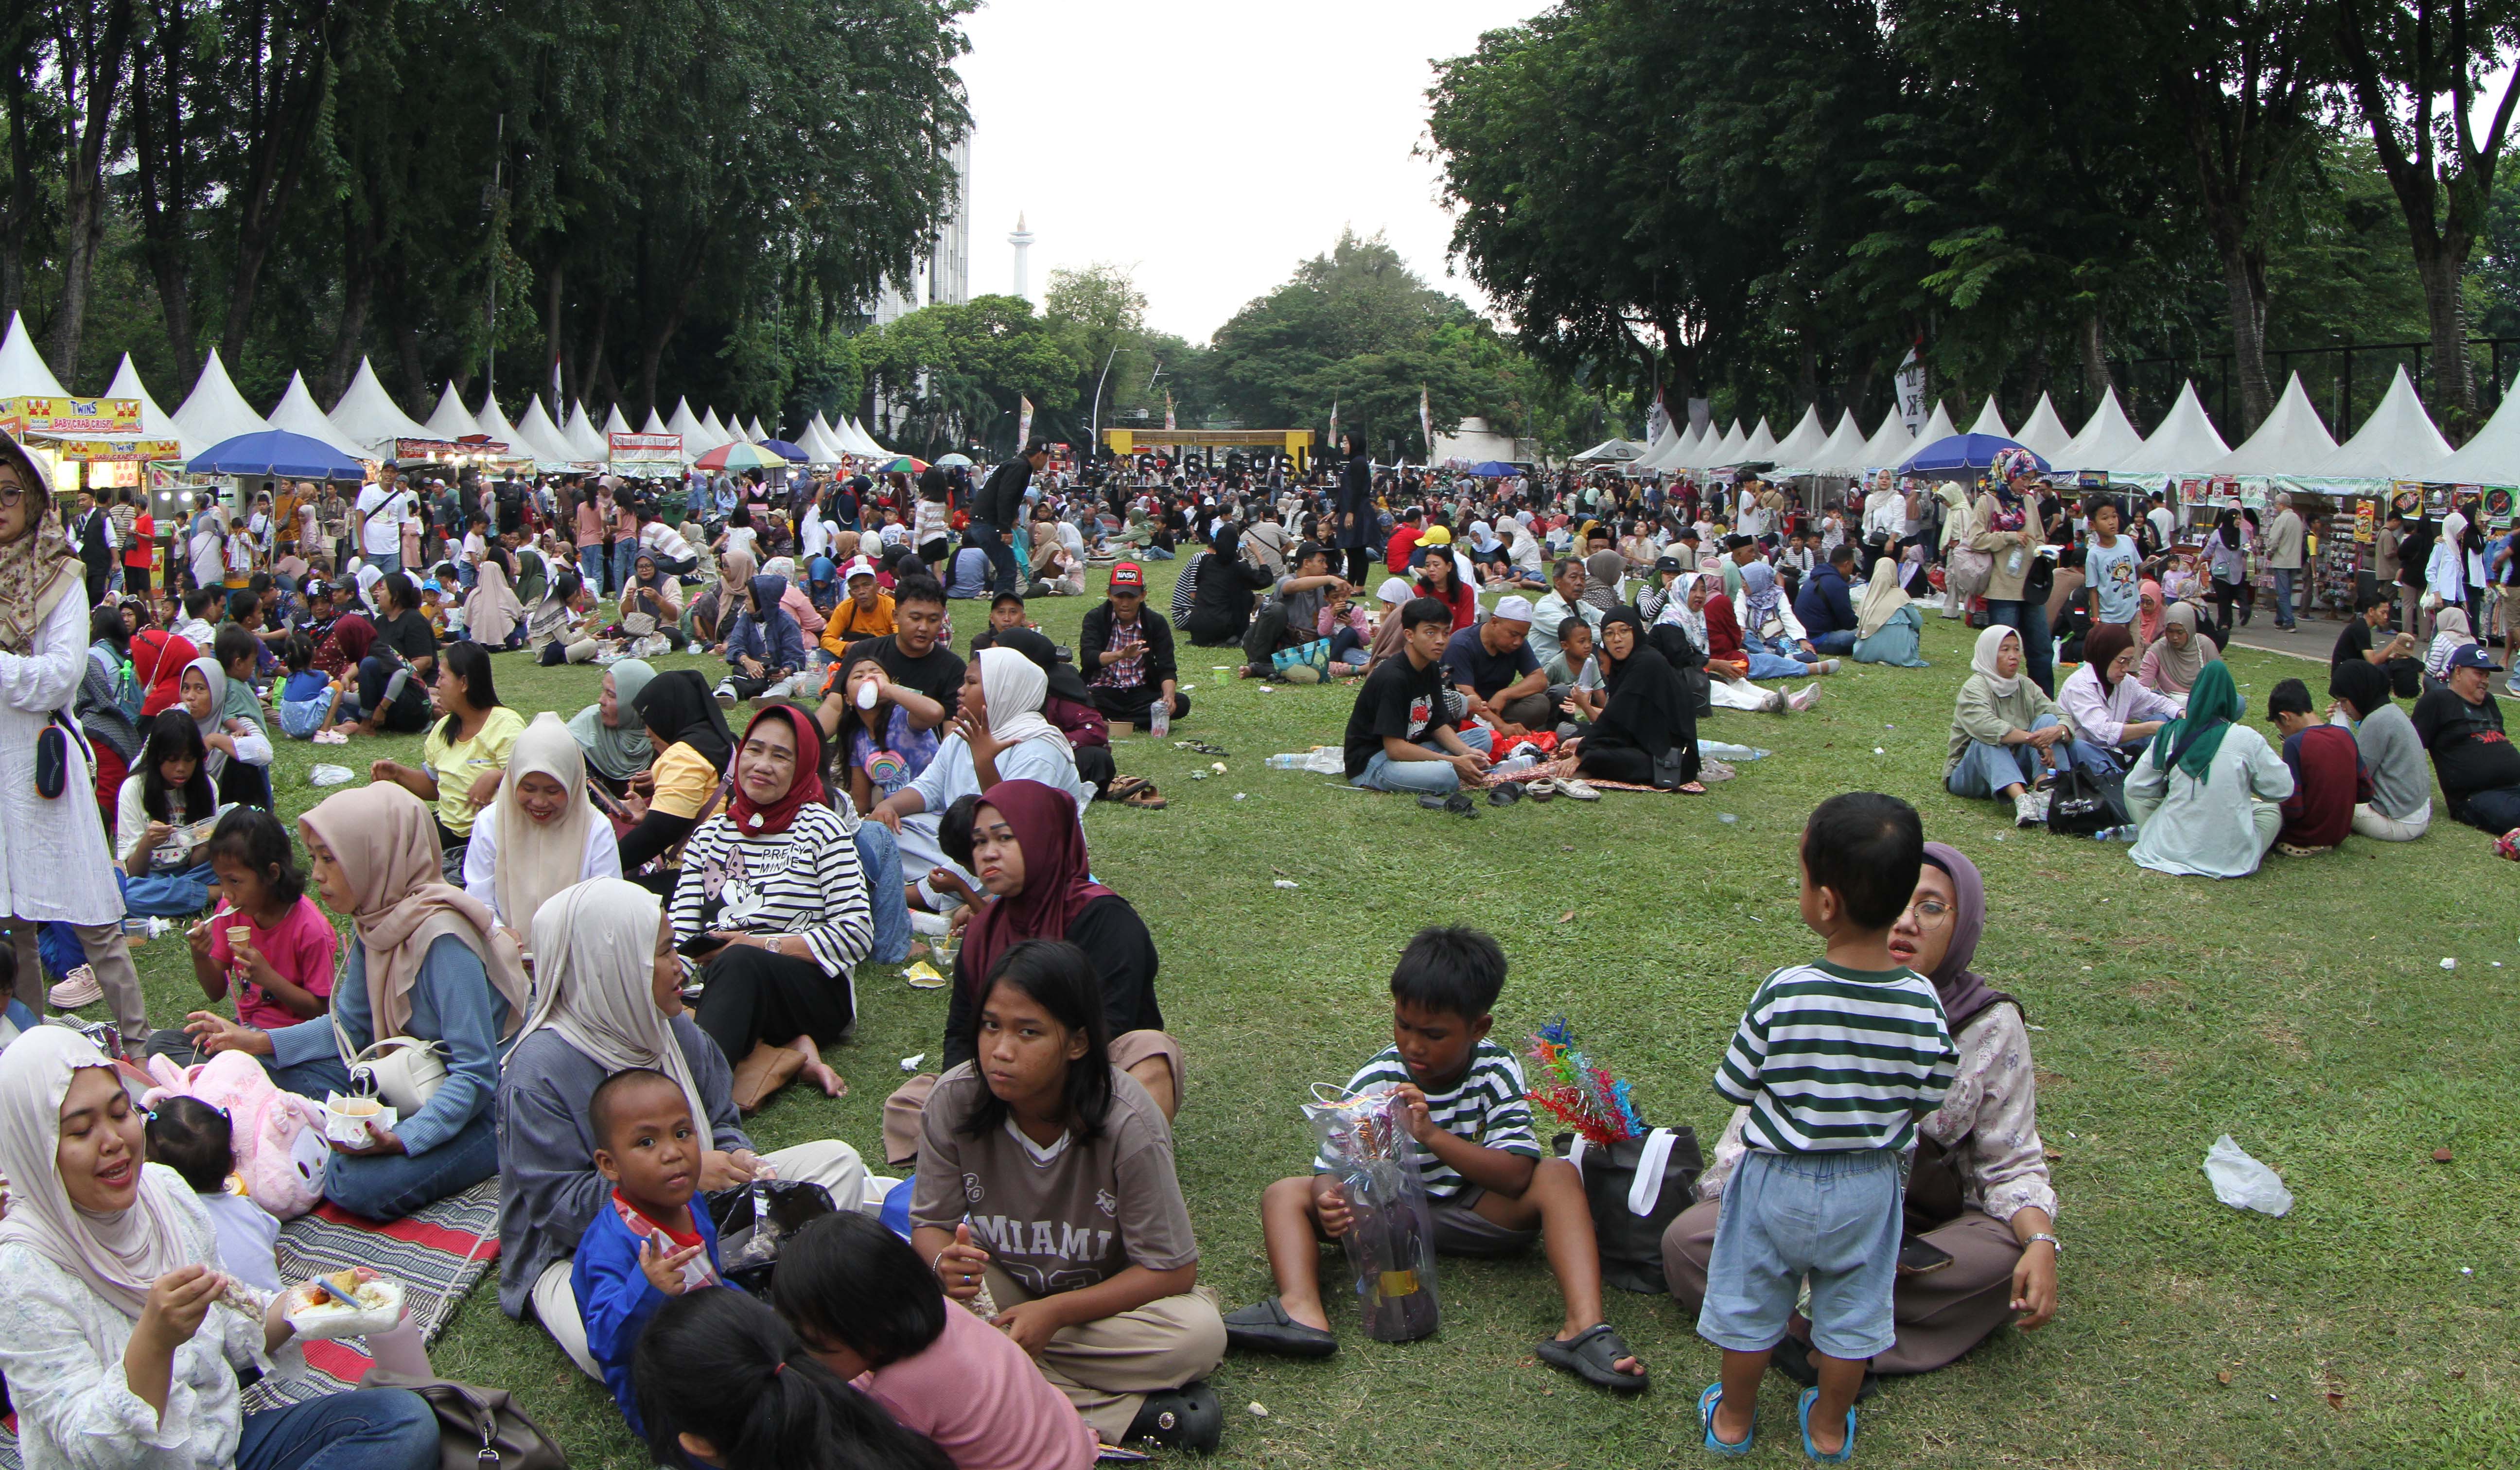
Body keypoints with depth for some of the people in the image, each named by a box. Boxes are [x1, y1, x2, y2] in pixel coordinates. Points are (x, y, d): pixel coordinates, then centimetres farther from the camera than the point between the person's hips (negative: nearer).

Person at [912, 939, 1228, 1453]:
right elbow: (930, 1224, -8)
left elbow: (1173, 1272, -21)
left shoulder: (1128, 1125, -27)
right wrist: (945, 1262, -33)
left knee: (1200, 1334, -32)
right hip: (998, 1284, 3)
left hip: (1105, 1295, -3)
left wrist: (1054, 1312, -31)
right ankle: (1126, 1411, -25)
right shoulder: (954, 1101, -20)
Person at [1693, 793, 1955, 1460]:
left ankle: (1732, 1420, 38)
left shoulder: (1781, 996, -27)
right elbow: (1928, 1103, -6)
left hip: (1778, 1180, -2)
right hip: (1867, 1187, 2)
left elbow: (1732, 1086, -15)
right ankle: (1830, 1428, 41)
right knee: (1850, 1311, 22)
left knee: (1751, 1304, 20)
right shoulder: (1921, 1004, -19)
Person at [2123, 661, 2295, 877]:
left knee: (2133, 795, 22)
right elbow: (2282, 789, 0)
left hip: (2171, 850, 1)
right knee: (2271, 808, 27)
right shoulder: (2247, 739, -11)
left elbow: (2135, 787, 2)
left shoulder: (2169, 735, -5)